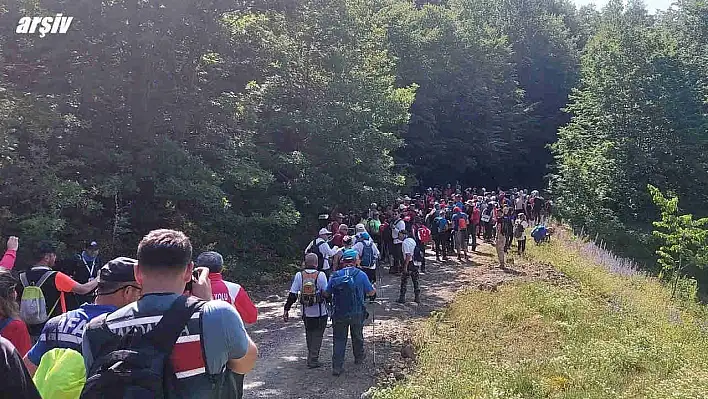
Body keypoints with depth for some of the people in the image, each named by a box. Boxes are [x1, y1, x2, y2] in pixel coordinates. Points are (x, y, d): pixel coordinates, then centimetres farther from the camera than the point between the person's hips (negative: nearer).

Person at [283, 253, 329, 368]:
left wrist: (286, 309, 0)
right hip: (320, 312, -3)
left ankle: (311, 357, 33)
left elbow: (292, 295, -7)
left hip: (306, 312, 3)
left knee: (309, 334, 21)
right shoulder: (320, 275, -13)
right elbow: (326, 293, -12)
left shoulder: (299, 275, -7)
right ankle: (313, 360, 6)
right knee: (317, 334, 8)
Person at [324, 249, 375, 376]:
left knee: (339, 339, 8)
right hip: (357, 314, 0)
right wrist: (374, 289, 21)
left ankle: (337, 367, 3)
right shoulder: (361, 275, -9)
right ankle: (359, 357, 43)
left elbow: (326, 293, 2)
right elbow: (371, 292, -2)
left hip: (338, 314, 1)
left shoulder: (335, 275, -4)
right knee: (357, 336, 22)